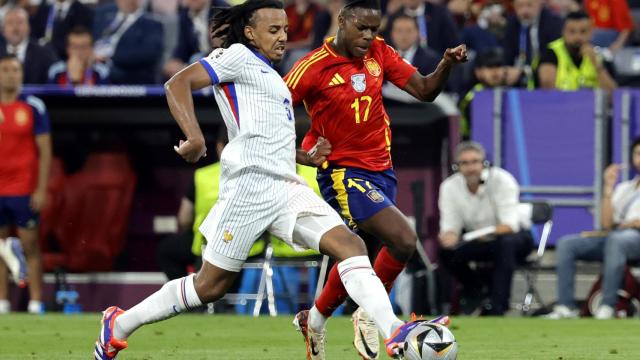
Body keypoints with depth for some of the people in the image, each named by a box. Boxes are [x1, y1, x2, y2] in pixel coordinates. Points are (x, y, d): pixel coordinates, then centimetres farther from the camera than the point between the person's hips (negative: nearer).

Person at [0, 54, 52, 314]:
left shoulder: (33, 107, -1)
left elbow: (45, 150, -1)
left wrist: (41, 189, -7)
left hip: (24, 191, -3)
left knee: (30, 246, -2)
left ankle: (36, 303, 0)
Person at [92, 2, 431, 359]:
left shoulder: (270, 75, 27)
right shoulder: (238, 57, 1)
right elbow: (178, 84, -12)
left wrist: (307, 157, 22)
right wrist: (195, 136, -25)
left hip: (287, 186, 8)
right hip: (252, 181, -8)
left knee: (350, 245, -12)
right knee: (211, 285, -4)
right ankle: (119, 324, 12)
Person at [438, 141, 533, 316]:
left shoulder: (502, 180, -22)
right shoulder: (449, 187, -10)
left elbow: (510, 224, -29)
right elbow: (450, 226, -13)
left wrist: (486, 233, -49)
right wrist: (448, 237, -39)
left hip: (515, 236, -3)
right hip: (477, 242, 3)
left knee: (506, 243, -39)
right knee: (446, 252, -25)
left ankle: (496, 306, -36)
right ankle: (475, 293, -2)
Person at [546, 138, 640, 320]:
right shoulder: (623, 188, 28)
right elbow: (606, 223, 14)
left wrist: (623, 225, -5)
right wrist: (608, 187, 8)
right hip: (612, 236, 6)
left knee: (616, 239, -41)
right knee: (566, 244, -16)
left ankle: (607, 307, -44)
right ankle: (565, 306, -25)